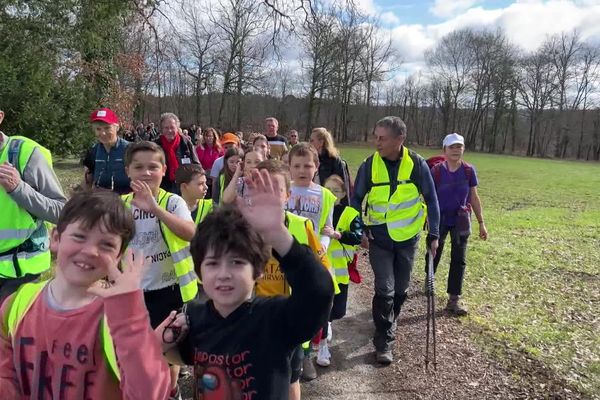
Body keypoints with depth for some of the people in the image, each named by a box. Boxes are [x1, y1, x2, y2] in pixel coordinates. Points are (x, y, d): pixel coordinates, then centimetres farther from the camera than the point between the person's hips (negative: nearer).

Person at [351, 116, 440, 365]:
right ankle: (384, 341, 8)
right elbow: (356, 199, 1)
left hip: (407, 238, 1)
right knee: (385, 289, -6)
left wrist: (434, 234, -3)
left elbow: (431, 200, -1)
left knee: (400, 289, 14)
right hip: (379, 238, -1)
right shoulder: (370, 164, -9)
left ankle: (388, 323, 40)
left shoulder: (417, 164, -10)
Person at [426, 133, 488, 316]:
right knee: (434, 253, 16)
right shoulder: (436, 170, -12)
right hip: (439, 219, -1)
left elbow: (474, 198, 2)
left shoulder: (469, 170, -5)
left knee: (459, 259, 2)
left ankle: (454, 299, 10)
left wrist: (481, 222, 3)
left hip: (461, 220, 1)